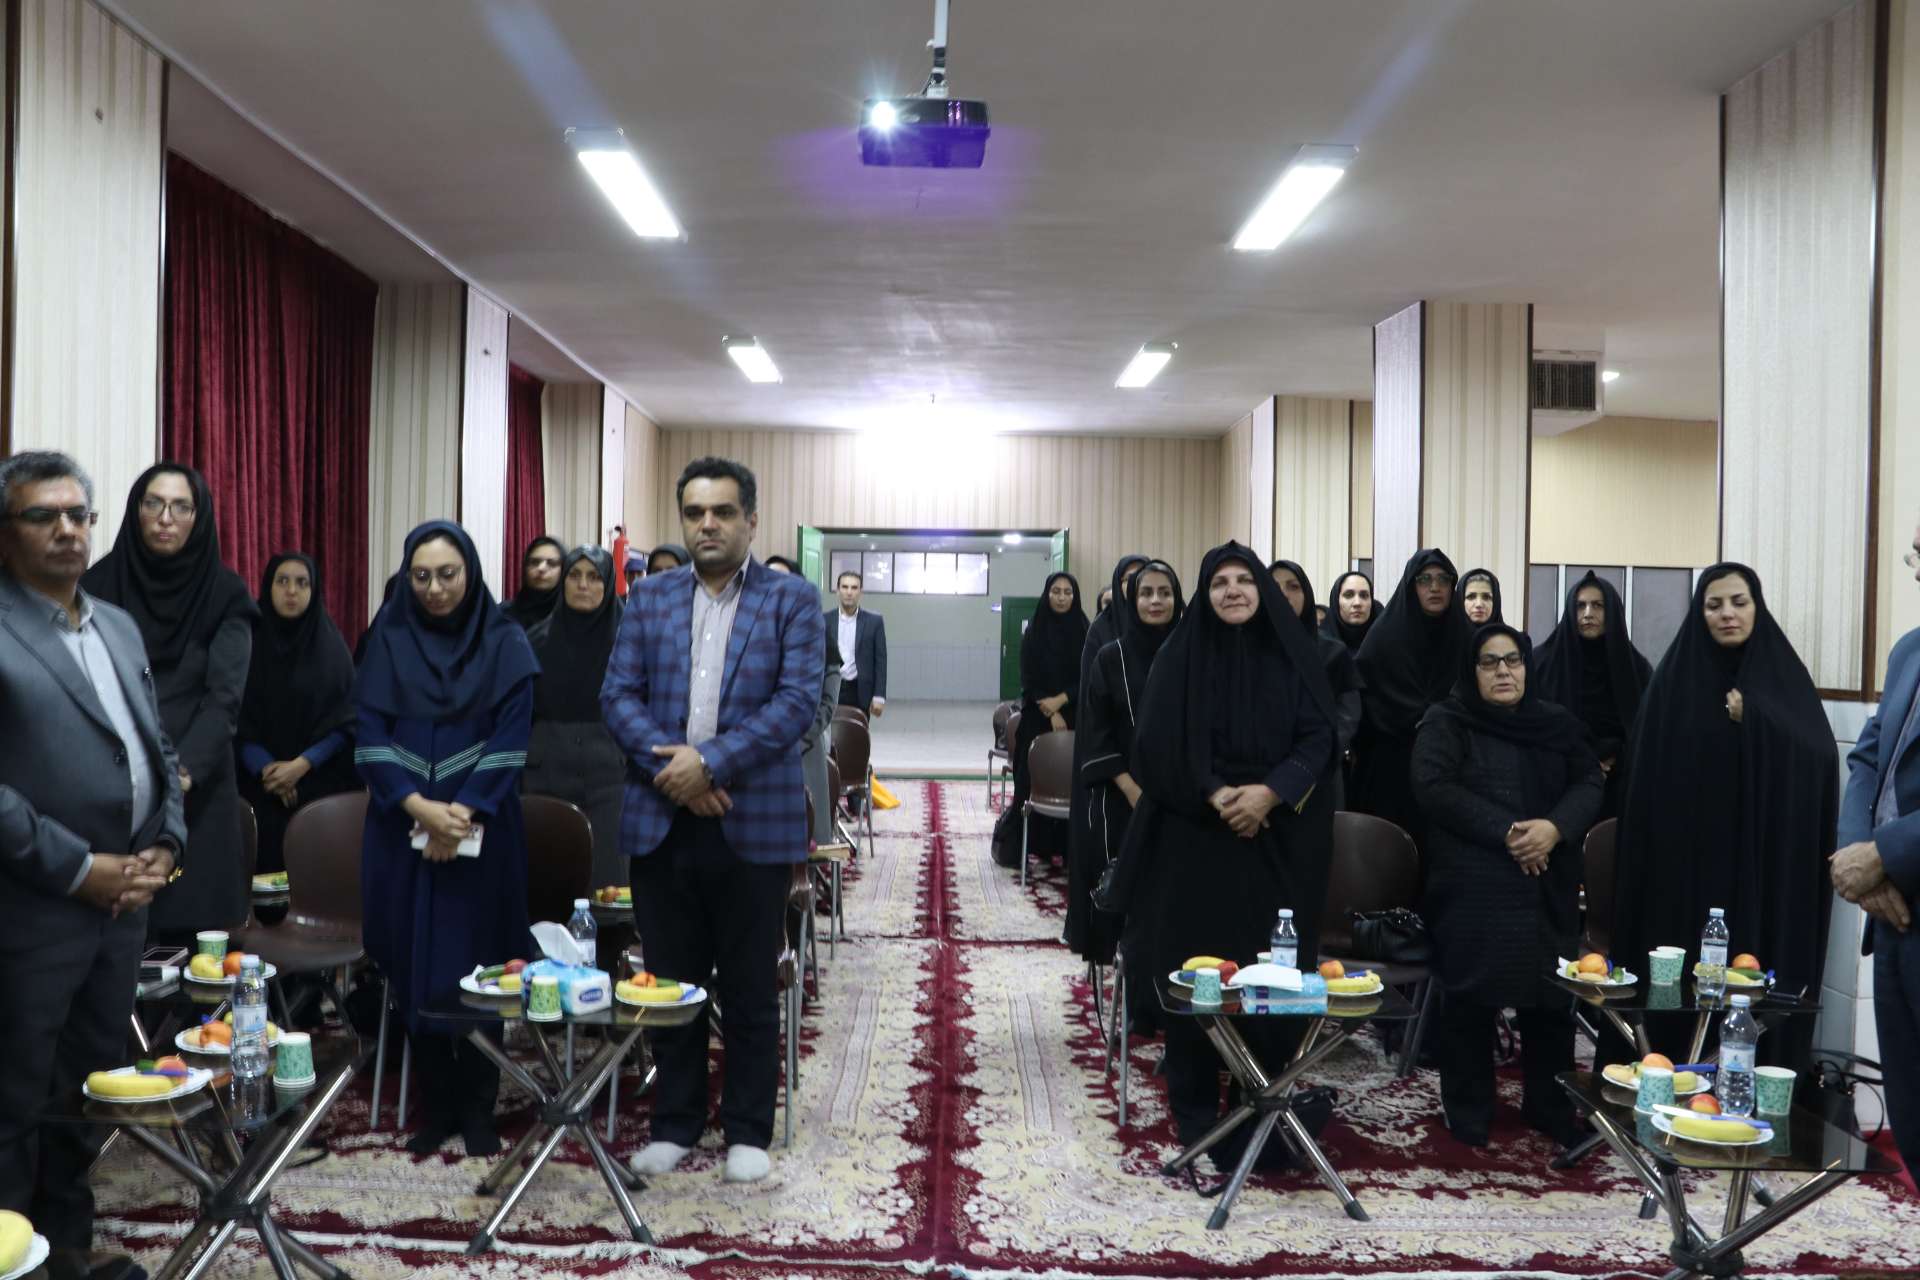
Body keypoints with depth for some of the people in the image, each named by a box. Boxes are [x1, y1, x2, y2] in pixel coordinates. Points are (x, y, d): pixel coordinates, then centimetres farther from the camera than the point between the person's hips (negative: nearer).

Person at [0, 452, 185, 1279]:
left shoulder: (119, 627, 13)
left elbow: (156, 749, 17)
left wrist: (165, 845, 3)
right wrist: (78, 869, -16)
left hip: (123, 900, 7)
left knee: (89, 1088, 18)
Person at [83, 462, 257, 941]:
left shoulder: (225, 594, 0)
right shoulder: (100, 584, 4)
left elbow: (225, 696, -9)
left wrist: (182, 770, -24)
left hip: (195, 788, -1)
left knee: (190, 931, -2)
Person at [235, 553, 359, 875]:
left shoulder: (331, 646, 2)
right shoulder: (249, 642, 3)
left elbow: (345, 721, -1)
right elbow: (235, 719, 0)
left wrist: (302, 765, -13)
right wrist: (265, 768, -12)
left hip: (323, 785, 0)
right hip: (260, 787, 0)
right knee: (268, 869, -4)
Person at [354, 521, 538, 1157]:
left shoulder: (503, 641, 1)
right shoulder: (389, 640, 4)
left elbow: (511, 738, -5)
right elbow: (369, 734, -2)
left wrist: (464, 812, -16)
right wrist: (418, 806, -15)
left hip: (483, 830, -1)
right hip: (403, 829, 2)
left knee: (478, 967, 1)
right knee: (416, 966, 4)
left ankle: (478, 1109, 12)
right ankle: (436, 1106, 16)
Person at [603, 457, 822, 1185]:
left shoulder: (792, 601, 0)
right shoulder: (650, 599, 10)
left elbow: (798, 701, -10)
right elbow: (619, 695, 3)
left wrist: (710, 763, -18)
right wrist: (668, 767, -13)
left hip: (753, 824, -3)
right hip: (661, 821, 3)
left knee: (749, 990, 7)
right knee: (671, 982, 12)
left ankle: (747, 1131, 21)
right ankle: (675, 1123, 26)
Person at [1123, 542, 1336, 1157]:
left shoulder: (1294, 656, 6)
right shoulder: (1179, 656, 2)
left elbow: (1318, 736, 0)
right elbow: (1158, 744, -3)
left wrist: (1270, 792, -15)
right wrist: (1215, 793, -15)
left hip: (1279, 835, 1)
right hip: (1195, 832, -1)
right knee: (1195, 962, 0)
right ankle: (1195, 1101, 11)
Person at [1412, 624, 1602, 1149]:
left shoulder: (1558, 724, 13)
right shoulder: (1445, 724, 1)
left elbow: (1589, 785, 5)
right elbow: (1434, 787, -12)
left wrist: (1555, 827, -16)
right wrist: (1505, 831, -19)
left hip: (1547, 888, 4)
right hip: (1472, 889, -3)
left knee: (1551, 997, 5)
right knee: (1471, 999, 0)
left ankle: (1551, 1109, 22)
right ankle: (1468, 1114, 14)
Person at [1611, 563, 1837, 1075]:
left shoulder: (1785, 675, 6)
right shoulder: (1673, 679, 3)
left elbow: (1820, 761, -6)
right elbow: (1647, 774, -1)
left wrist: (1753, 719, -17)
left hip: (1766, 856, 1)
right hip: (1686, 855, 0)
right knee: (1681, 976, -1)